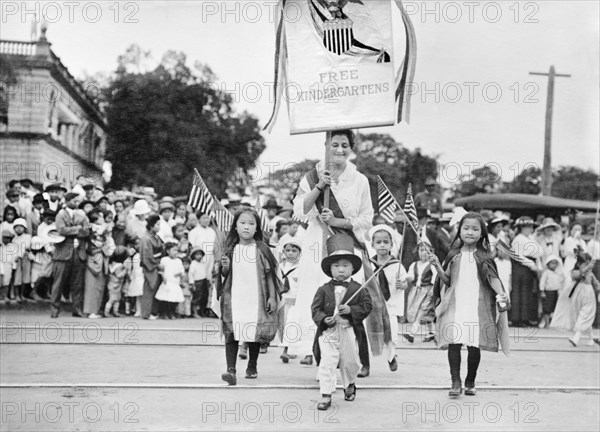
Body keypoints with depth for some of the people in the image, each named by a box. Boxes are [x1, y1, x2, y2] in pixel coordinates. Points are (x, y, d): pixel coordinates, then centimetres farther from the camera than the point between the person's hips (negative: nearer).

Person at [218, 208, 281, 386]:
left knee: (254, 334, 7)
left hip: (256, 298, 0)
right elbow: (225, 275, 13)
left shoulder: (262, 249, 1)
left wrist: (272, 297, -1)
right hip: (234, 297, 1)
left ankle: (252, 367, 24)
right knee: (232, 333, -9)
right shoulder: (230, 248, 6)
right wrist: (225, 267, -9)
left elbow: (270, 274, 3)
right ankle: (231, 370, -14)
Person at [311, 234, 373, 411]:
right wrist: (323, 319, -19)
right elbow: (315, 308, -1)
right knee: (327, 363, -8)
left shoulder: (358, 289, 1)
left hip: (349, 331, 1)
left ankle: (349, 384, 44)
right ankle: (326, 395, -3)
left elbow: (367, 306, -3)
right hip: (328, 331, -1)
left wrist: (351, 310, -17)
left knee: (350, 362, 14)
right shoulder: (324, 290, 1)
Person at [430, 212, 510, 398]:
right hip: (455, 305, 1)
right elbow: (447, 280, 9)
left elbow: (493, 278, -2)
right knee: (453, 342, -8)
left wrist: (500, 292, -20)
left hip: (477, 307, -1)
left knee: (474, 345, 1)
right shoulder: (454, 255, 8)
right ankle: (456, 382, 0)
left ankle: (470, 382, 17)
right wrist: (438, 266, -6)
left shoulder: (484, 256, 4)